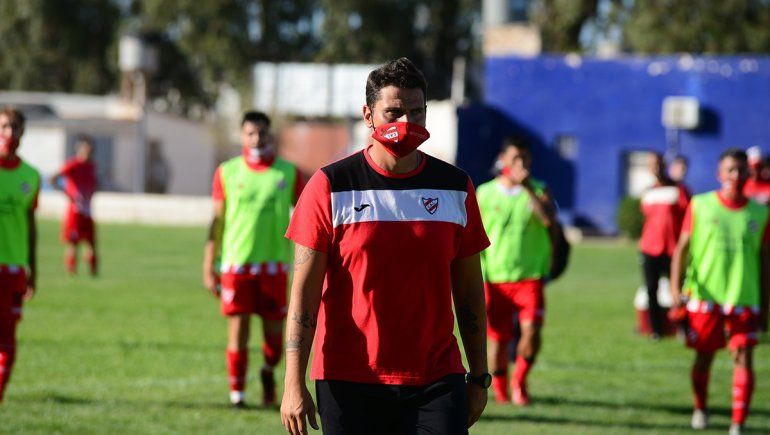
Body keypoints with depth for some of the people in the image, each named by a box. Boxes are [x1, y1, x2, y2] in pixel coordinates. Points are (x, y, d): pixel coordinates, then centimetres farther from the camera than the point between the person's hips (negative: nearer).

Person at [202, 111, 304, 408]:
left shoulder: (288, 172, 4)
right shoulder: (227, 172, 3)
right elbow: (217, 221, 7)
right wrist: (209, 268, 3)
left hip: (274, 264, 0)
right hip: (236, 262, 0)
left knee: (274, 331, 3)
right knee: (238, 330, -2)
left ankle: (268, 372, 32)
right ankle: (237, 392, 9)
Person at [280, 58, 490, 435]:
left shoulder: (456, 187, 8)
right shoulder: (330, 186, -1)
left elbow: (469, 290, 13)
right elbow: (304, 290, -3)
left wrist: (479, 377, 11)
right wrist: (294, 383, -9)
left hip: (437, 383, 2)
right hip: (349, 385, -2)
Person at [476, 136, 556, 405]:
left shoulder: (538, 191, 6)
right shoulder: (485, 193, 5)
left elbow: (549, 220, -14)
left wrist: (528, 189, -21)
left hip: (530, 277, 0)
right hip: (494, 279, 0)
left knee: (531, 331, -16)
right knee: (498, 339, 2)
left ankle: (519, 383, 7)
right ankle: (500, 389, 23)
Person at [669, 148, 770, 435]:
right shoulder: (700, 206, 1)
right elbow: (682, 248, 1)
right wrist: (675, 288, -13)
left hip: (744, 300, 0)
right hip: (704, 298, 0)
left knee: (743, 358, -9)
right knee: (703, 357, 10)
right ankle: (700, 410, 34)